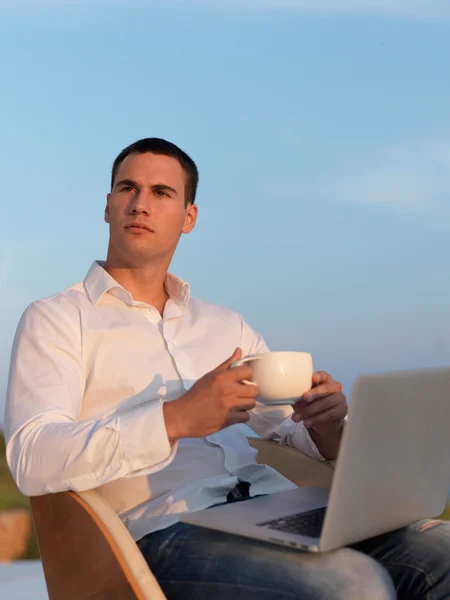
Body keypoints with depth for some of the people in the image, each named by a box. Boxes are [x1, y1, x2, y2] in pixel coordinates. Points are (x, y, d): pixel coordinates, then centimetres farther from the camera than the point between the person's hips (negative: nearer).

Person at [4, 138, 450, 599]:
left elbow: (295, 429, 22)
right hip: (167, 528, -5)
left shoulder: (227, 327, 25)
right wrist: (175, 420, -20)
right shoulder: (55, 320, 9)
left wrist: (327, 422, -4)